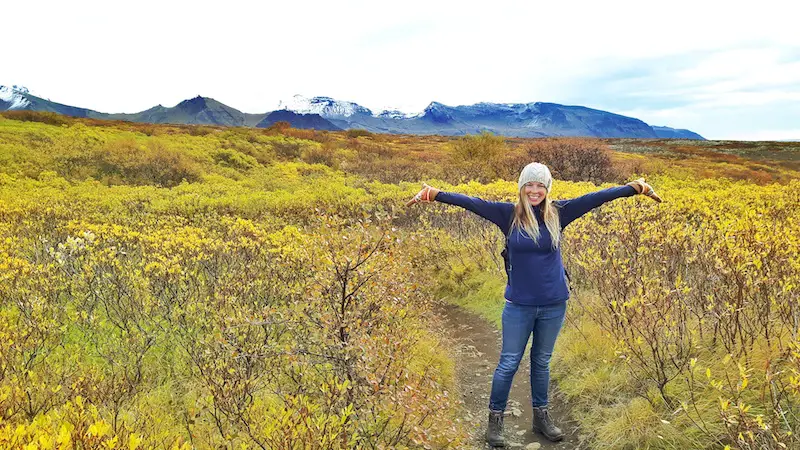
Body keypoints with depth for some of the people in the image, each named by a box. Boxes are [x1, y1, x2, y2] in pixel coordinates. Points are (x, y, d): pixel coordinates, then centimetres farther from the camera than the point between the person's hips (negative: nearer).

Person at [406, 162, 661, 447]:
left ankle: (541, 416, 35)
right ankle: (495, 418, 23)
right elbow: (472, 203, -17)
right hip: (519, 305, -2)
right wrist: (435, 194, -27)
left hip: (554, 304, 2)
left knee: (541, 362, 18)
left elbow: (596, 197, -8)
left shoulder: (558, 213, -4)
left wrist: (634, 187, -13)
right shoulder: (509, 214, -8)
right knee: (509, 363, 7)